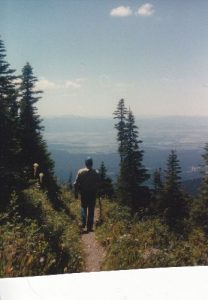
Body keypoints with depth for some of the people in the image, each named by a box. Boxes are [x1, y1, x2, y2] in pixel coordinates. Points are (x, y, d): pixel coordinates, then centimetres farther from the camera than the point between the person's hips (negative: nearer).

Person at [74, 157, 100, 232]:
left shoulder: (80, 172, -4)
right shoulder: (96, 173, -5)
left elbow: (76, 183, -5)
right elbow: (99, 184, -2)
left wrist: (76, 193, 1)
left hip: (83, 193, 0)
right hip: (93, 193, 0)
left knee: (83, 207, 18)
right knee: (91, 209, 6)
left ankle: (83, 222, 3)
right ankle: (89, 226, 7)